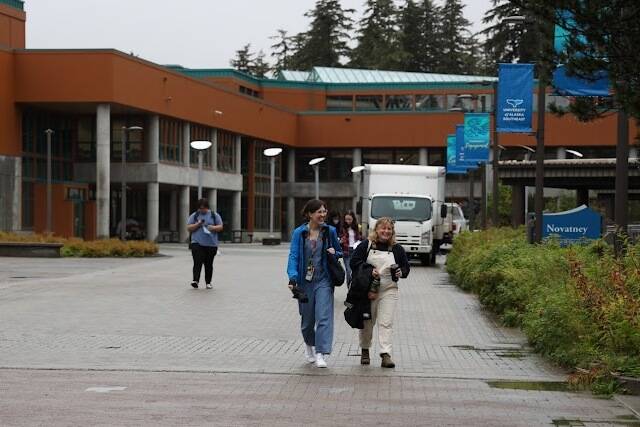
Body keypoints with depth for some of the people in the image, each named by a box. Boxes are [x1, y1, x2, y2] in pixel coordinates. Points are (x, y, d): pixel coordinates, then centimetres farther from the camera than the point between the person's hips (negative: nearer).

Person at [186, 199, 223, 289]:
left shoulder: (214, 215, 9)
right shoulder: (194, 216, 9)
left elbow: (220, 227, 5)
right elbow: (188, 228, 4)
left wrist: (213, 228, -15)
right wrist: (197, 224, -12)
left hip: (211, 244, 1)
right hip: (197, 243, -1)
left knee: (209, 264, 5)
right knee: (197, 262, -15)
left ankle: (208, 282, 13)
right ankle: (195, 280, -22)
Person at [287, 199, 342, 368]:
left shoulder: (330, 231, 3)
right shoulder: (299, 233, -1)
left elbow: (340, 252, 16)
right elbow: (293, 255, -6)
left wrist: (334, 253, -8)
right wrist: (293, 277, -21)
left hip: (323, 280, 0)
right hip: (305, 281, 0)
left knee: (324, 316, -13)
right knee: (307, 318, 12)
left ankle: (320, 354, -14)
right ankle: (309, 345, 40)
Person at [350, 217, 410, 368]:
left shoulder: (397, 249, 6)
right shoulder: (366, 246, 1)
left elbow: (406, 267, 13)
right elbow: (354, 262, -3)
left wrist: (401, 273, -10)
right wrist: (368, 271, -18)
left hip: (388, 291, 0)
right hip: (368, 290, 0)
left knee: (386, 322, -8)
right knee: (367, 322, 11)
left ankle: (386, 354, -11)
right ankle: (365, 350, 29)